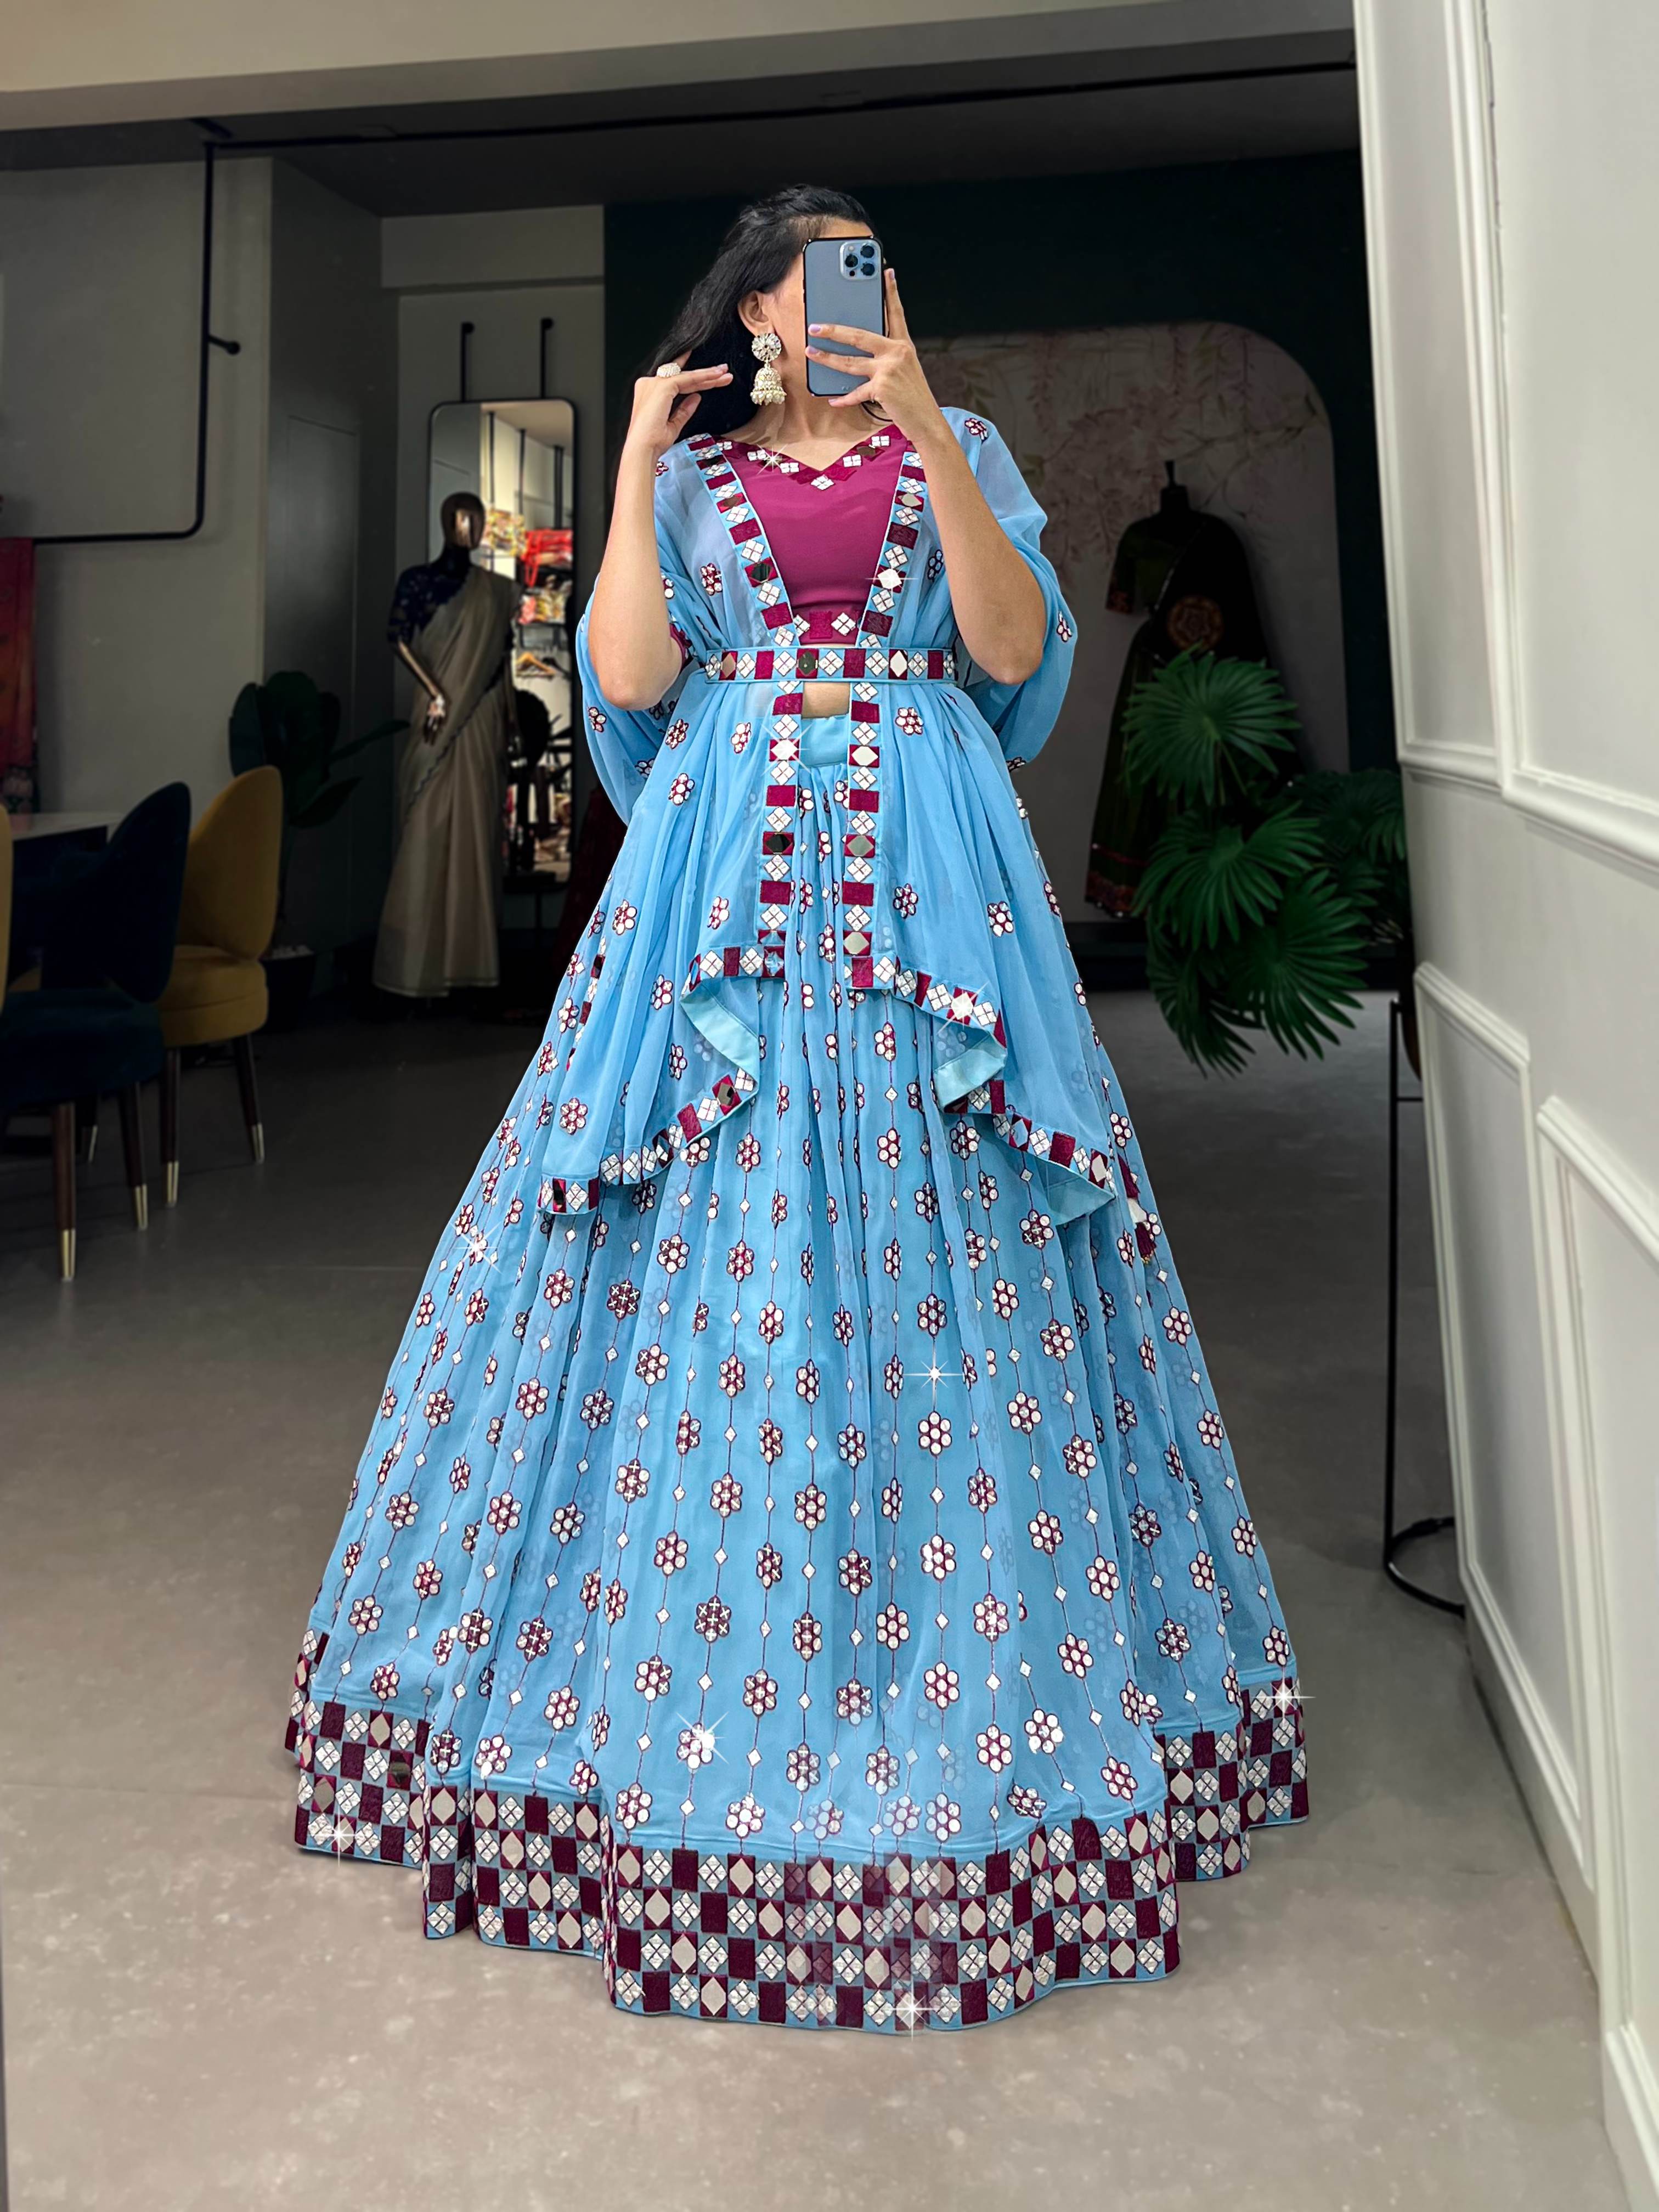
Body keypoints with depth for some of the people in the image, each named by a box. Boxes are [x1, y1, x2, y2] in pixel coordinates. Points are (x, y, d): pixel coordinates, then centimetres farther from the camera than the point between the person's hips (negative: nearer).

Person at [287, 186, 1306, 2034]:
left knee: (938, 1250, -2)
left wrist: (925, 432, -8)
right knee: (712, 1252, -2)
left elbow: (1016, 651, -1)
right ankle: (715, 1645, 14)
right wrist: (635, 464, 2)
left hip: (925, 875, 0)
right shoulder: (690, 473, 16)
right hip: (727, 872, 1)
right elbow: (629, 676, 1)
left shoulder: (958, 447, 16)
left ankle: (957, 1651, 12)